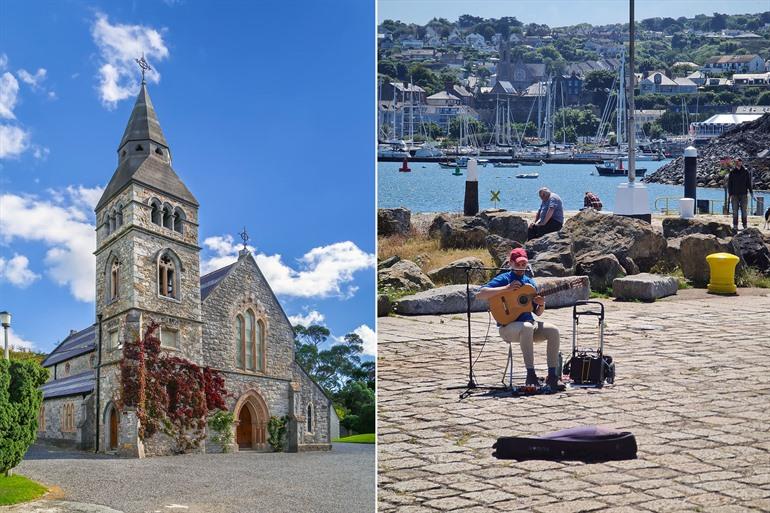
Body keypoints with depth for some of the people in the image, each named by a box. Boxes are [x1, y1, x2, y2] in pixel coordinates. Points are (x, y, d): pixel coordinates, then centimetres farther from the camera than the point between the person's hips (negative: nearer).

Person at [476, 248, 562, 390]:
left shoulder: (530, 282, 16)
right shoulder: (504, 279, -1)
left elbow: (538, 313, 19)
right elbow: (479, 294, -16)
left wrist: (541, 304, -5)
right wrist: (506, 288, -19)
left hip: (529, 322, 6)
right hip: (508, 327, -6)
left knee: (553, 331, -18)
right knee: (527, 328, -38)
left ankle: (553, 375, -15)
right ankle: (531, 374, -34)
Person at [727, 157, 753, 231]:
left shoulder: (746, 171, 3)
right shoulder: (732, 172, 3)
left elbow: (749, 183, 6)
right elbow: (729, 184, 4)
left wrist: (751, 192, -1)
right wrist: (730, 194, -2)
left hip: (744, 194, 0)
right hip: (735, 194, 0)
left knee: (744, 210, 2)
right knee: (735, 211, 1)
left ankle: (745, 225, 7)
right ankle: (735, 225, 5)